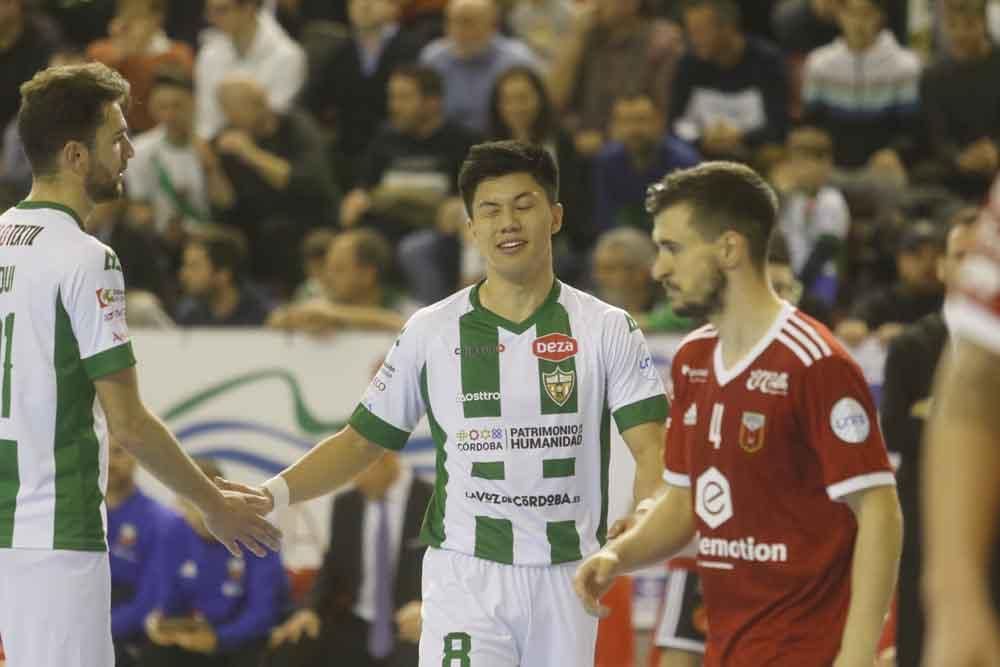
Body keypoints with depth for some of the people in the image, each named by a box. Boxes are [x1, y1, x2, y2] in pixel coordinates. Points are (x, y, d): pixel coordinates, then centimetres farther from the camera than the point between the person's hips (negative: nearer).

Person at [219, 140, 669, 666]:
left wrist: (647, 515, -28)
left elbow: (650, 446, -6)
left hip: (569, 578, 1)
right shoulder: (431, 331, 5)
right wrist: (269, 496, -4)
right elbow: (360, 442, 11)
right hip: (465, 577, -1)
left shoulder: (608, 330, 2)